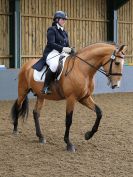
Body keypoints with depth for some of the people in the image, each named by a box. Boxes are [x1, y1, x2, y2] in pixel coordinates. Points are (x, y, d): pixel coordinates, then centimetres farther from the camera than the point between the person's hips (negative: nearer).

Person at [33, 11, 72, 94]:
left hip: (62, 54, 8)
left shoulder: (65, 33, 22)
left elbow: (67, 45, 23)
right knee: (55, 64, -39)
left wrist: (71, 51, 2)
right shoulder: (52, 30, -1)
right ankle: (46, 87, -30)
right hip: (52, 53, -8)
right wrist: (62, 48, -24)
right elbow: (51, 43, -14)